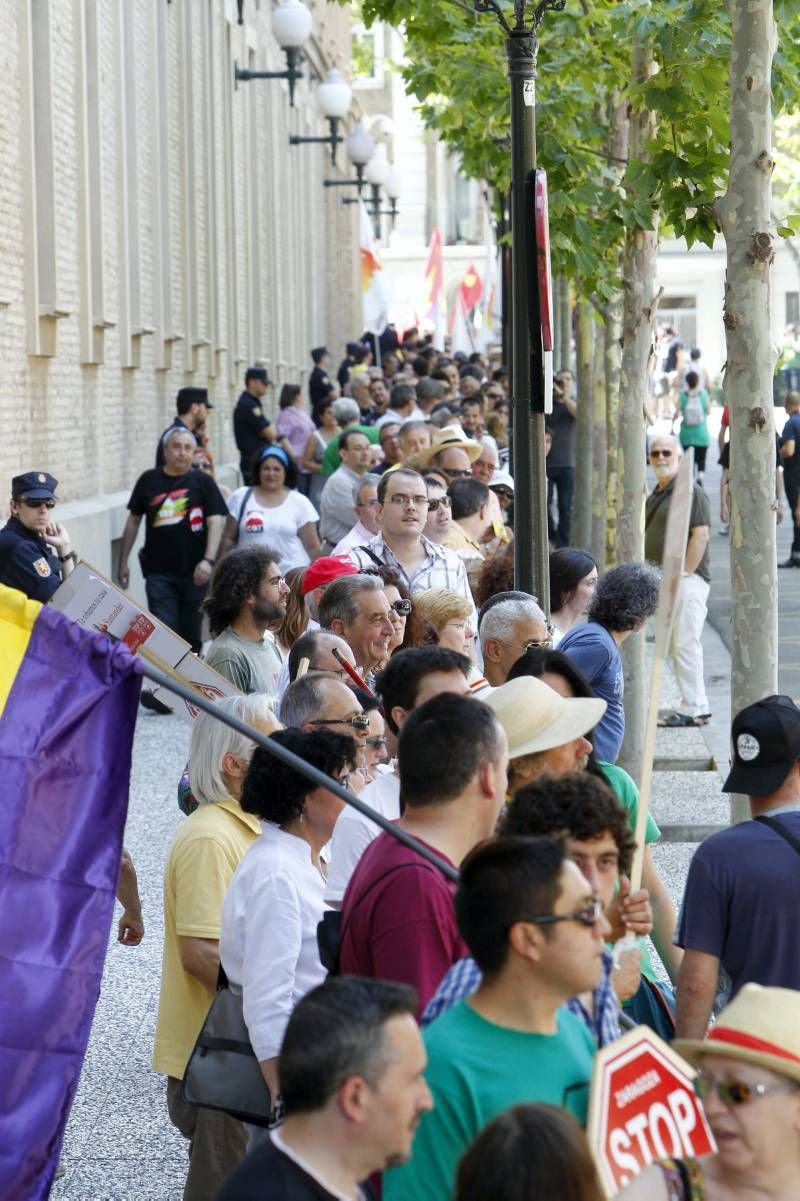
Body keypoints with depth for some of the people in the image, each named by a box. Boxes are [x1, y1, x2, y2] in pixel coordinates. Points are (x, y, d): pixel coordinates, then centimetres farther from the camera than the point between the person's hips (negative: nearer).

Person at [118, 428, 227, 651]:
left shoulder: (203, 482, 1)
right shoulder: (149, 480, 5)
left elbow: (216, 523, -7)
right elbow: (133, 521, 13)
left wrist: (208, 560, -20)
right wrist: (123, 562, 11)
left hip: (193, 573, 0)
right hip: (159, 572, 0)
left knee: (191, 634, 10)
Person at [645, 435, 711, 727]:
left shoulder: (690, 492, -10)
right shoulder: (655, 496, 18)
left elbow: (700, 534, -17)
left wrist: (685, 572, -19)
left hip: (687, 580, -10)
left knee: (685, 643, -10)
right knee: (673, 645, 11)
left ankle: (692, 709, -6)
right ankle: (697, 706, 18)